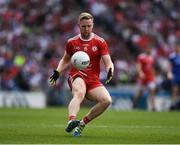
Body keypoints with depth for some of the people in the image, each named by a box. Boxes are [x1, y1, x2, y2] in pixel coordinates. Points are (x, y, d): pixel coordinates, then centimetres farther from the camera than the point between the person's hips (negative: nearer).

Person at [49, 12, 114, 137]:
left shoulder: (100, 42, 4)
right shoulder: (72, 42, 9)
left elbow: (108, 62, -2)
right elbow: (65, 60, 25)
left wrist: (110, 70, -25)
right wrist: (57, 72, 7)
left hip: (94, 80, 2)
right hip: (77, 76, -2)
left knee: (107, 100, -24)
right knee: (79, 93, -37)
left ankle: (83, 123, -9)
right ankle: (71, 120, -61)